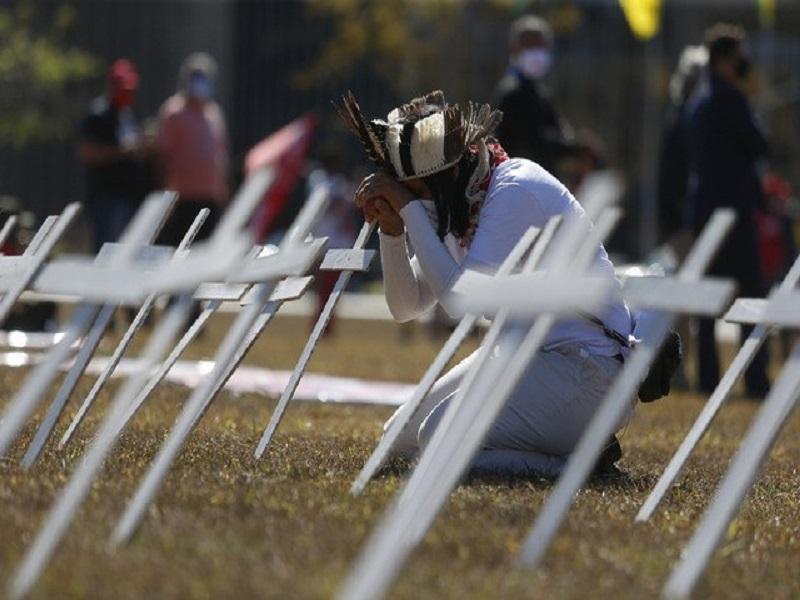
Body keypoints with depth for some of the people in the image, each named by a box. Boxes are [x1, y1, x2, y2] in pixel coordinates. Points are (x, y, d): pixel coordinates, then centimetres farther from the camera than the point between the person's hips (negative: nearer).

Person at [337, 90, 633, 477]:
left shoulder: (516, 191, -21)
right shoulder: (456, 205, 7)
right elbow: (405, 307, 8)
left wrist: (411, 210, -22)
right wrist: (391, 228, -8)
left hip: (586, 364, -10)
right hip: (521, 355, 10)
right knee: (406, 440, 9)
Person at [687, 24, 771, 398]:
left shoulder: (699, 102, 17)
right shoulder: (729, 99, -13)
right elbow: (759, 146, -13)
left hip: (703, 209, 9)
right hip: (732, 209, -9)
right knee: (751, 295, -7)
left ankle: (708, 377, 8)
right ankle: (756, 380, -11)